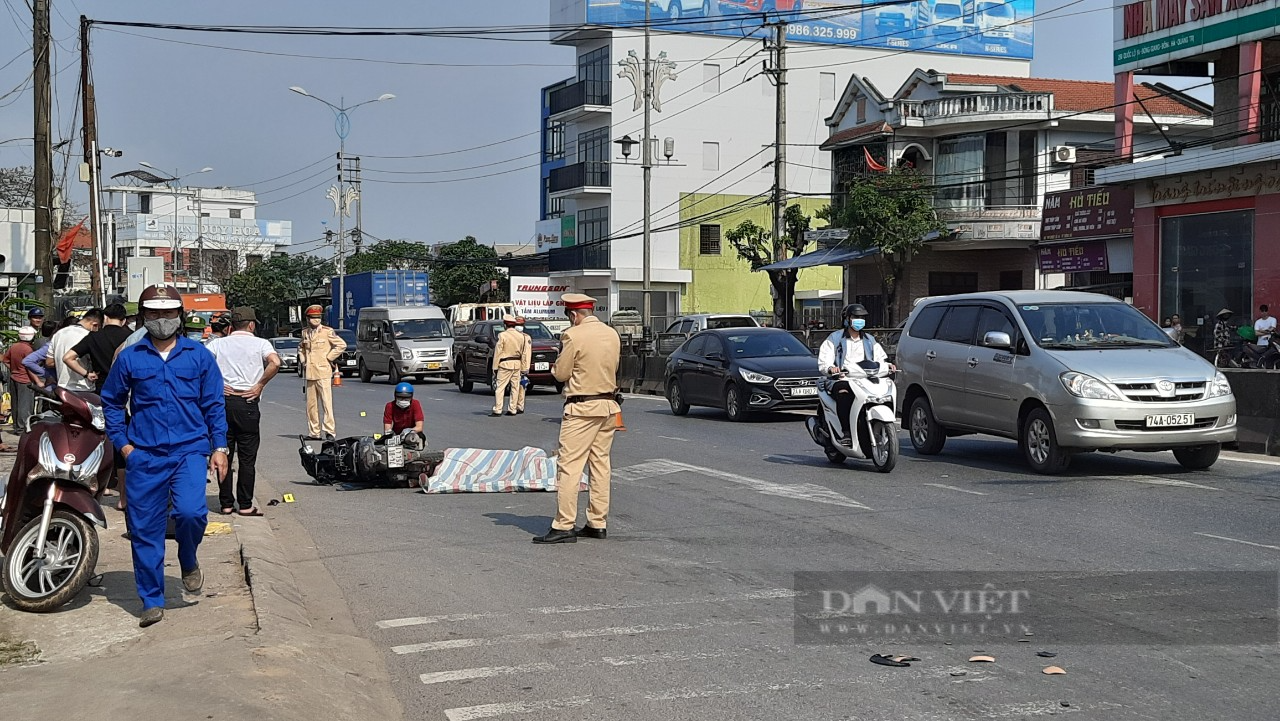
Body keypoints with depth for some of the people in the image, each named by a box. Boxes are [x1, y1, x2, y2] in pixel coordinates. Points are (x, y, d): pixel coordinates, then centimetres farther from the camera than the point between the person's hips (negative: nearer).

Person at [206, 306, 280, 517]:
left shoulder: (218, 343, 10)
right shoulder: (260, 343, 2)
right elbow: (275, 363, -17)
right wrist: (260, 385, -8)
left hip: (223, 402, 3)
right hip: (248, 403, -3)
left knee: (224, 455, 9)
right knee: (247, 457, 3)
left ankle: (226, 503, 12)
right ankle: (245, 505, 4)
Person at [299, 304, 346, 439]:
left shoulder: (327, 331, -2)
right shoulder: (305, 332, 13)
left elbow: (342, 345, -5)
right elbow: (301, 347, 32)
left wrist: (329, 358, -5)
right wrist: (303, 360, 17)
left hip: (323, 373, -5)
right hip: (309, 373, 5)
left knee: (327, 402, -10)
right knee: (311, 404, 6)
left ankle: (329, 431, -9)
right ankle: (314, 432, 13)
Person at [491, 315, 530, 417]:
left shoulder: (502, 335, -9)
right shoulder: (521, 336, 5)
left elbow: (497, 352, -8)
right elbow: (524, 353, 8)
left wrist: (495, 367, -3)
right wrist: (523, 368, 12)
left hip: (505, 364, -5)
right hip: (517, 364, 5)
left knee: (500, 387, -3)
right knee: (515, 387, 8)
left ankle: (497, 410, -8)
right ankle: (512, 409, 10)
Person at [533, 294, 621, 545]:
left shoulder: (573, 336, -13)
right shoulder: (612, 334, 8)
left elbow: (561, 373, -8)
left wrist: (557, 365, 13)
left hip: (582, 408, -7)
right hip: (609, 404, 7)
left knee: (569, 465, -5)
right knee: (601, 463, 12)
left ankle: (564, 526, -7)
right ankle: (598, 523, 15)